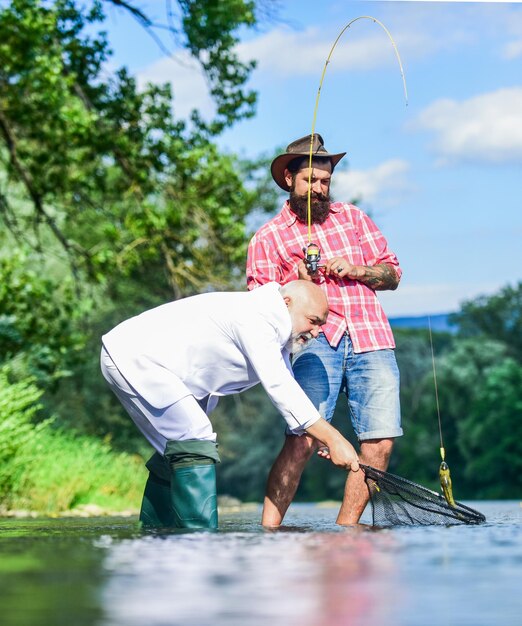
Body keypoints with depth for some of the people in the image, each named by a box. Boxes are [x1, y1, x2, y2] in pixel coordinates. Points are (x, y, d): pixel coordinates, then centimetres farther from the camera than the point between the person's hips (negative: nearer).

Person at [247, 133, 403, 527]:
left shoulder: (353, 217, 20)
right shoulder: (268, 237, 11)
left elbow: (392, 273, 19)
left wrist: (355, 270, -1)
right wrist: (296, 282, -13)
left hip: (372, 340, 3)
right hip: (317, 341, -3)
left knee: (381, 440, -7)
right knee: (304, 439, -19)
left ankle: (345, 529, 5)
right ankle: (269, 528, -14)